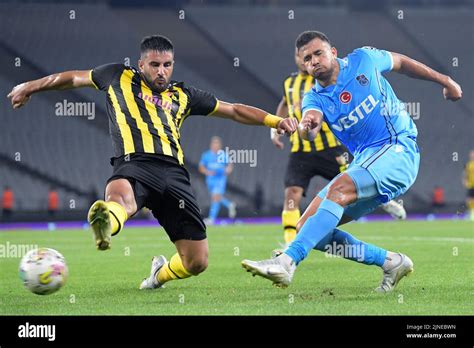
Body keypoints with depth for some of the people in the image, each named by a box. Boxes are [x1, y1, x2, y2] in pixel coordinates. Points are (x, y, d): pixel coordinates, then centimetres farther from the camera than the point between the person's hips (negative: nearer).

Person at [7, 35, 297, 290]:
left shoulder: (182, 95, 26)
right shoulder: (119, 77, 20)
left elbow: (233, 110, 32)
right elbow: (74, 78, 34)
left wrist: (275, 120, 22)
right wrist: (30, 87, 41)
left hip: (174, 172, 4)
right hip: (134, 164, -4)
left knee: (197, 262, -1)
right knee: (121, 199, -43)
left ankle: (160, 273, 32)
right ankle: (105, 224, -79)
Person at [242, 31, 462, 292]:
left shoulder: (363, 60, 2)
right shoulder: (315, 98, 5)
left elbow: (402, 62, 21)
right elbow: (310, 131, -18)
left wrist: (444, 80, 26)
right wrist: (306, 127, -43)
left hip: (398, 149, -6)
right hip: (364, 162, 6)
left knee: (339, 189, -31)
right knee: (307, 228, -4)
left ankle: (287, 261, -42)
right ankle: (390, 262, 0)